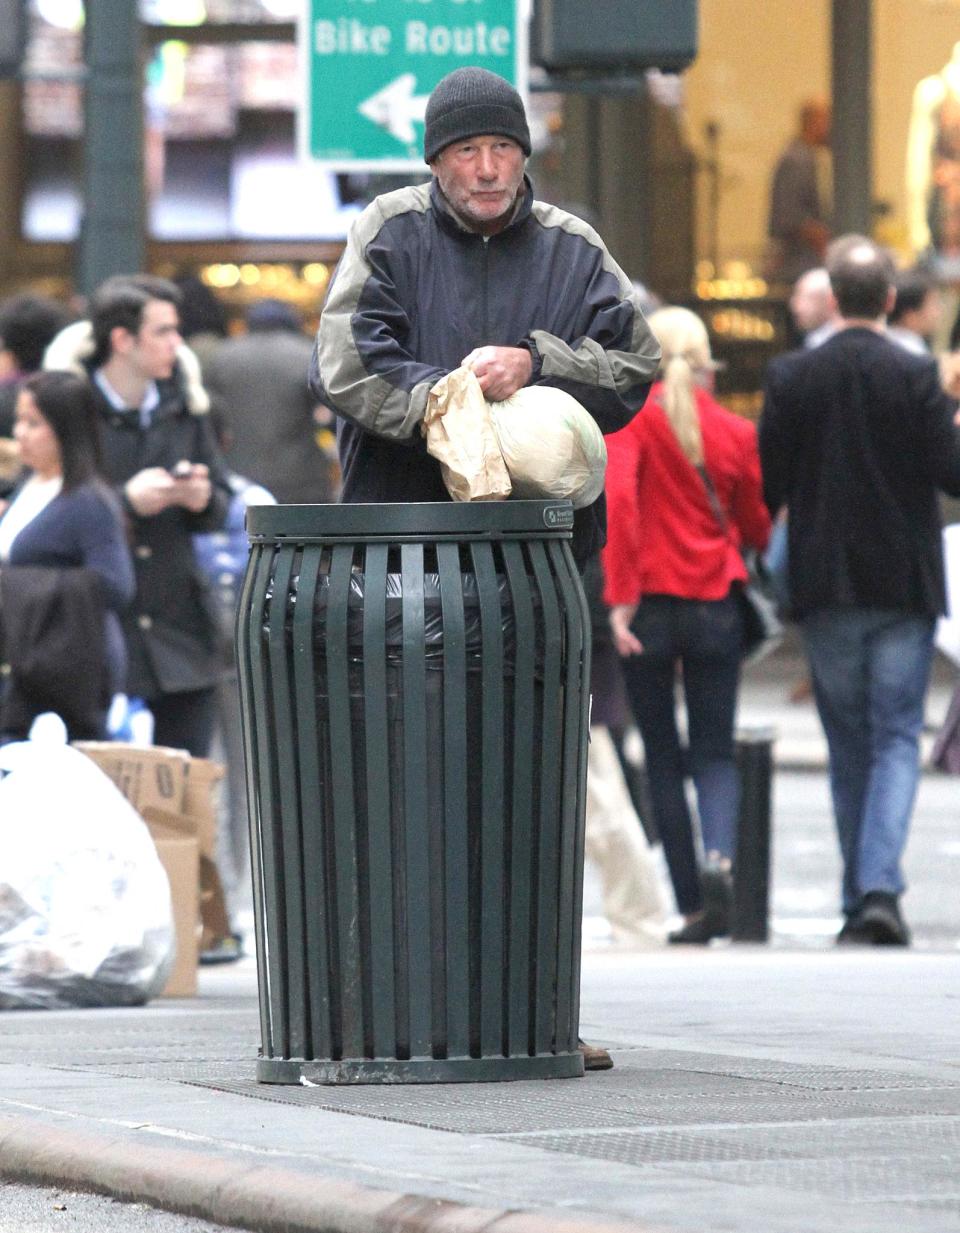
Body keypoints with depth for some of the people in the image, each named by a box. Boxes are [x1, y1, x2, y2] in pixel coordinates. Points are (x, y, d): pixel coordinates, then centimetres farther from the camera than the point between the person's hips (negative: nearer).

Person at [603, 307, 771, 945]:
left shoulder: (633, 417, -5)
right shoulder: (735, 431, 3)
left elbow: (617, 495, -19)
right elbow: (757, 527, 9)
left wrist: (620, 594, -18)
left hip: (649, 603, -2)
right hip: (717, 604, 2)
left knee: (664, 757, 8)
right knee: (715, 753, 10)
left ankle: (692, 908, 5)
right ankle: (719, 854, -20)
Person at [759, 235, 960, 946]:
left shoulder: (791, 379, -2)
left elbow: (768, 487, 1)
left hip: (825, 588, 2)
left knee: (849, 749, 12)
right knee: (897, 741, 1)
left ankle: (858, 901, 15)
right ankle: (880, 887, -16)